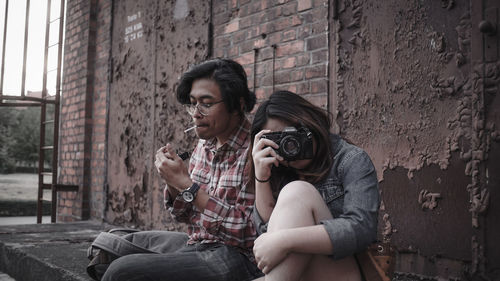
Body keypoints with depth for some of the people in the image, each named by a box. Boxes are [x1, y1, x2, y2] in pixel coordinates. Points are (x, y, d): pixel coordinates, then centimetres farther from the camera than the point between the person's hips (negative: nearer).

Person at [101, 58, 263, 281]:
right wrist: (173, 182, -8)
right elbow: (184, 215, 14)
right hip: (197, 243, 8)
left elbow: (246, 229, -23)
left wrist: (186, 184, -22)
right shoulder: (204, 146, 7)